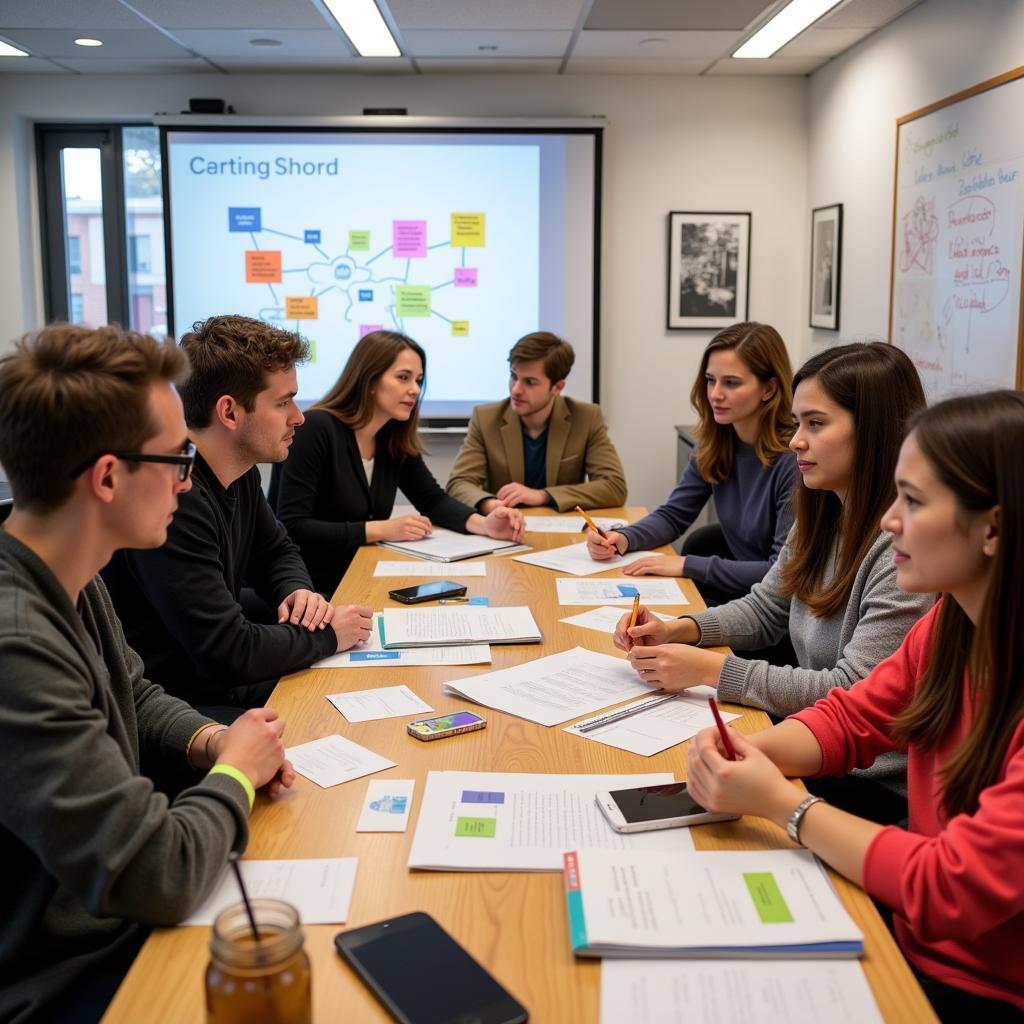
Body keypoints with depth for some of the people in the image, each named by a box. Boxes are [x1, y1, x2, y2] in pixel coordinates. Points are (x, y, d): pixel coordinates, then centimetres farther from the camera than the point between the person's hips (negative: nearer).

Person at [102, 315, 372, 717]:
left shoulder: (241, 472, 1)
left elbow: (276, 551, 20)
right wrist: (327, 635, -14)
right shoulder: (172, 497, -28)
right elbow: (227, 651, -29)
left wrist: (297, 590, -3)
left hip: (223, 680, 9)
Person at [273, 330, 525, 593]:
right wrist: (382, 530, -23)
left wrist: (483, 524, -9)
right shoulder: (317, 429, -18)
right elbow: (291, 528, -22)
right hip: (307, 589, -7)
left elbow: (433, 500, 11)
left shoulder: (395, 437, 4)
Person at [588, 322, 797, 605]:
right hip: (736, 590, 6)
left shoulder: (795, 459, -21)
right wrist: (622, 539, -11)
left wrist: (688, 565, -23)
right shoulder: (715, 444, 0)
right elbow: (673, 515, 9)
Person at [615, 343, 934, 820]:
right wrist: (678, 630, -3)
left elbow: (853, 695, -24)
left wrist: (712, 669, -23)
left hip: (874, 788, -7)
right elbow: (764, 609, 15)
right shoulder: (821, 518, 5)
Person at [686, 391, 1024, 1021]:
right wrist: (749, 750, -12)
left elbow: (954, 889, -26)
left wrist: (780, 802, -19)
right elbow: (850, 718, 7)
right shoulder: (951, 622, -5)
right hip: (912, 935, 6)